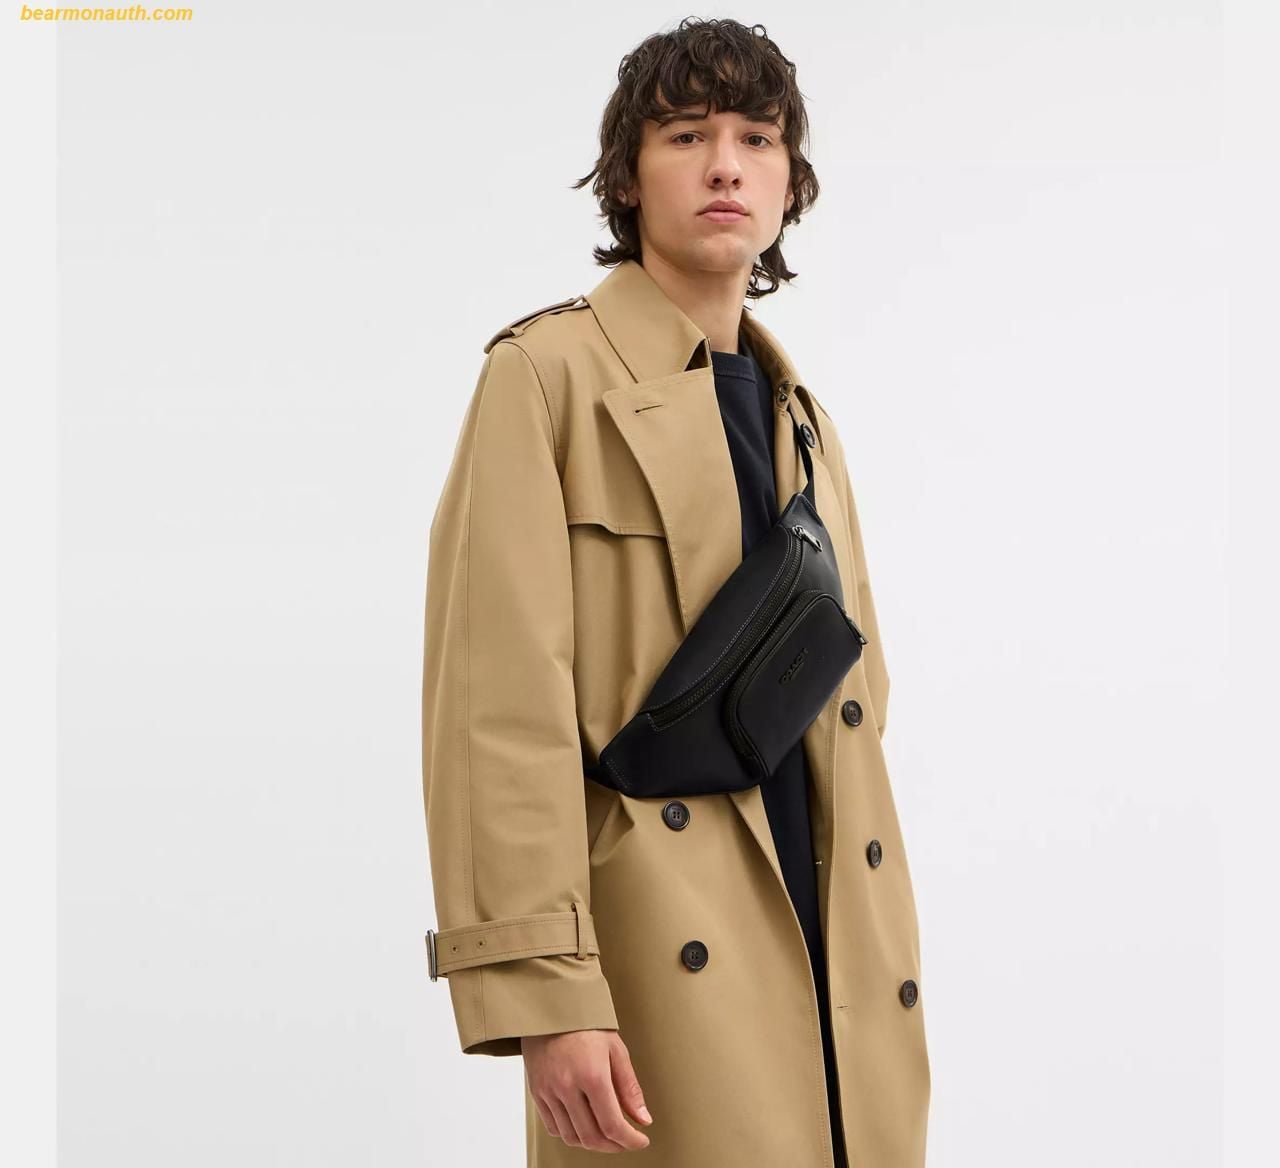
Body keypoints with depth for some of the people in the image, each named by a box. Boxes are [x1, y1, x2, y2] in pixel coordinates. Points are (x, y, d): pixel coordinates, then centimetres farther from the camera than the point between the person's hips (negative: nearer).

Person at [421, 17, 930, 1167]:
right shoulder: (548, 374, -3)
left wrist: (887, 979, 14)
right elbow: (501, 698, -11)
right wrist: (544, 993, -19)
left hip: (834, 970, 6)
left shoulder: (802, 419, 18)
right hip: (656, 968, -6)